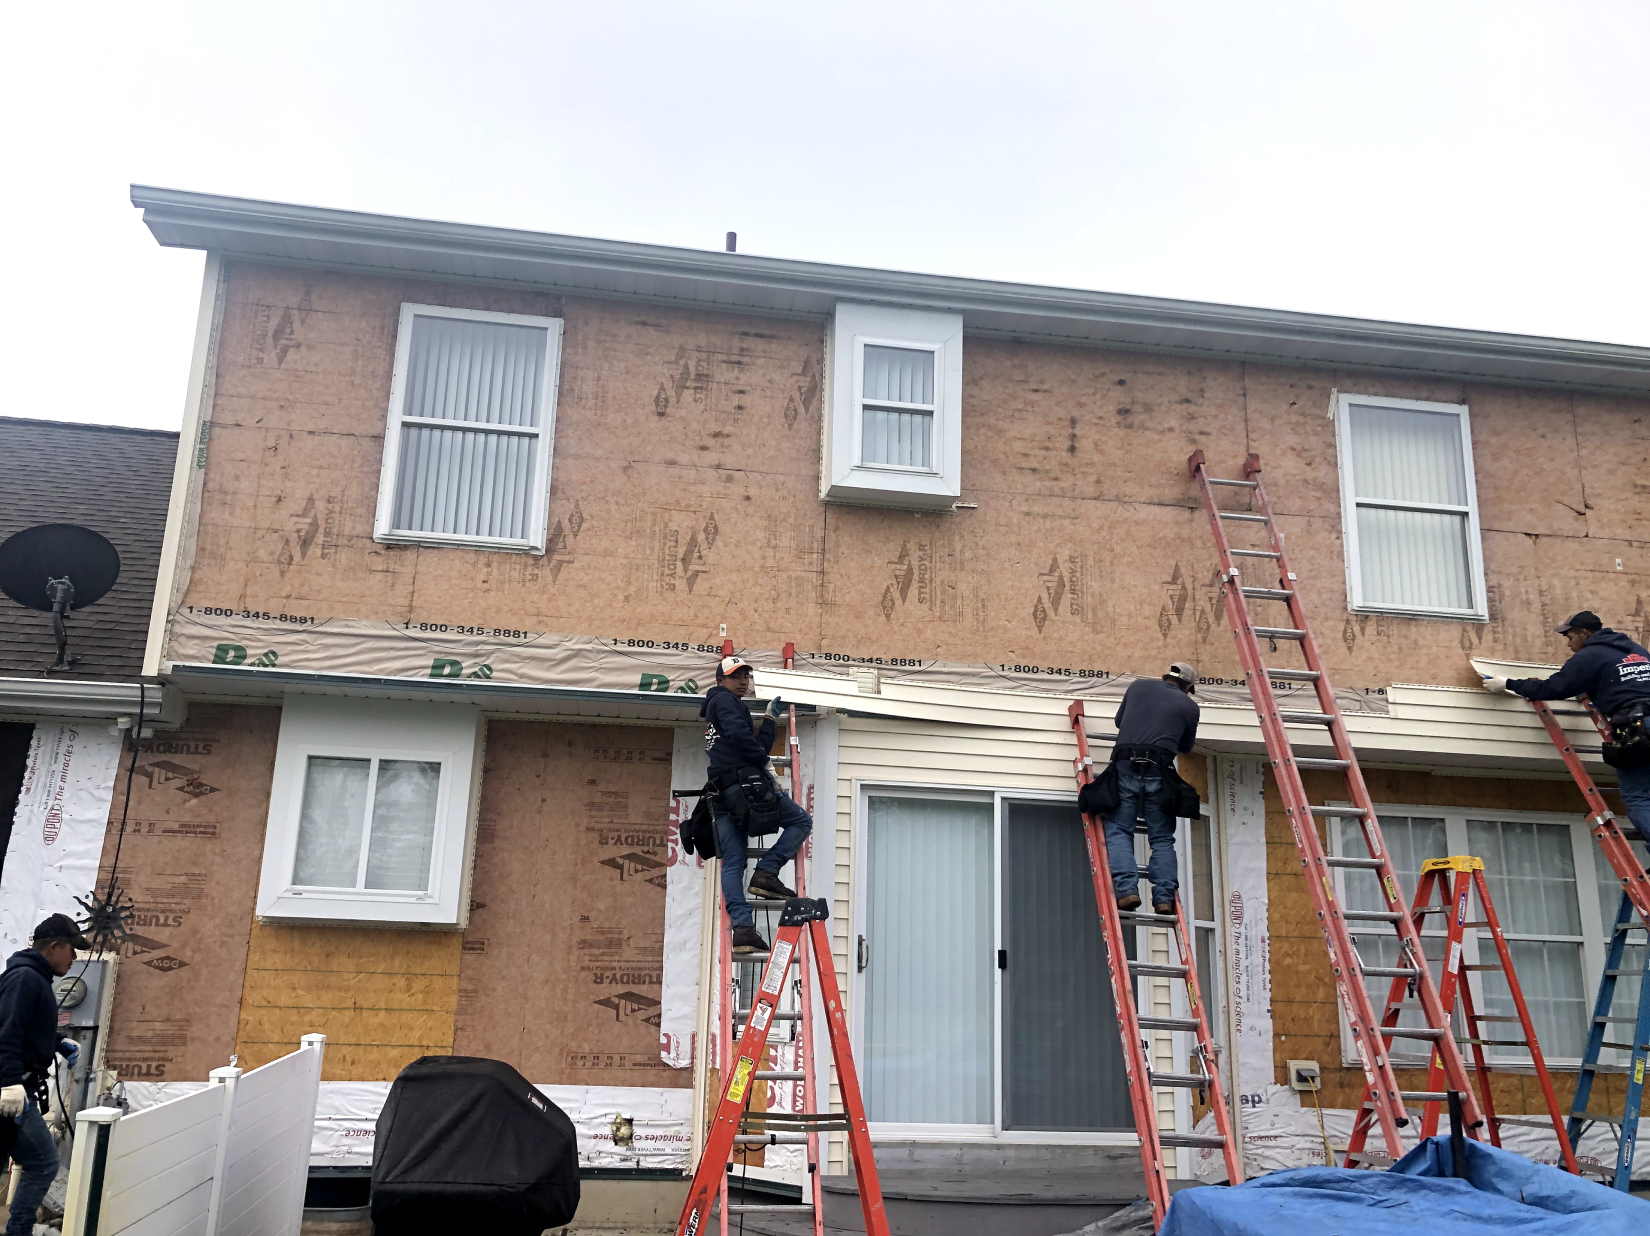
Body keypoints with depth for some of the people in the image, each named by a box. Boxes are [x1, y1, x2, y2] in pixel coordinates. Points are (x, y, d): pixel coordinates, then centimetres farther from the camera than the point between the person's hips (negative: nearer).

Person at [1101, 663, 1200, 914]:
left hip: (1126, 767, 0)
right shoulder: (1189, 706, 15)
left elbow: (1119, 721, 31)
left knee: (1118, 831, 2)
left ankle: (1127, 889, -14)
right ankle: (1164, 898, -2)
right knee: (1162, 838, 8)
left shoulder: (1139, 686, 18)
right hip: (1159, 773, 0)